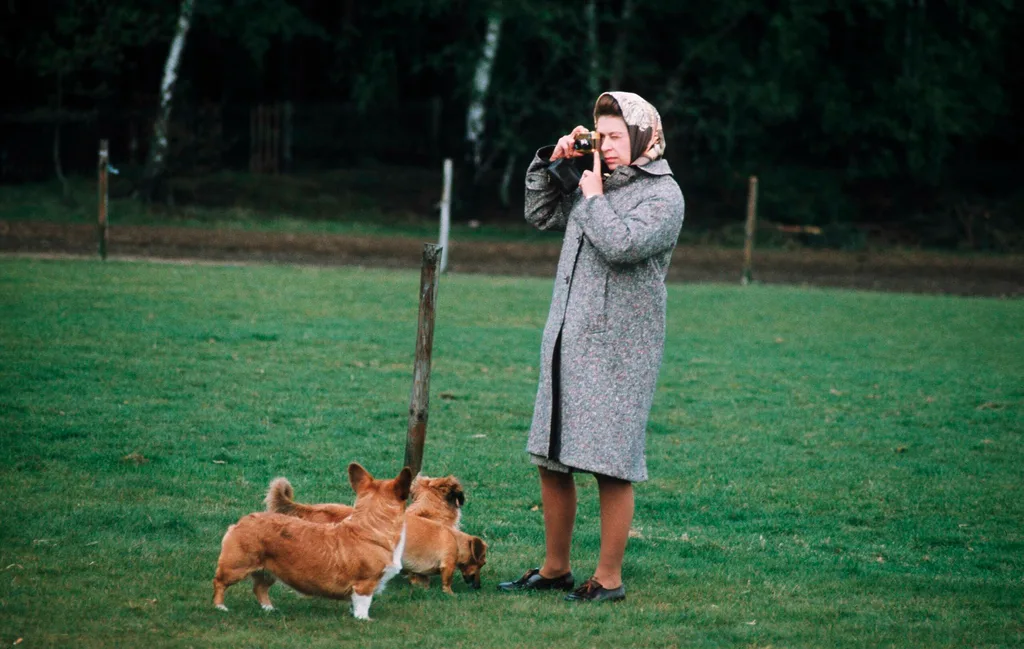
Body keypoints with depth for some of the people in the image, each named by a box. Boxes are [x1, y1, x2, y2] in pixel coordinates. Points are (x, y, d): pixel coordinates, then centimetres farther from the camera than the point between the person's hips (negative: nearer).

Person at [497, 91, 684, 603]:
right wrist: (552, 161, 12)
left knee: (612, 468, -4)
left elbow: (622, 245, -21)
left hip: (617, 351, -7)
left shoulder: (663, 195, -6)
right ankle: (554, 569, 22)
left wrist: (593, 196, -8)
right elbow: (540, 214, 25)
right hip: (565, 342, 7)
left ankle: (609, 578, 4)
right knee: (551, 461, 11)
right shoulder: (597, 183, 14)